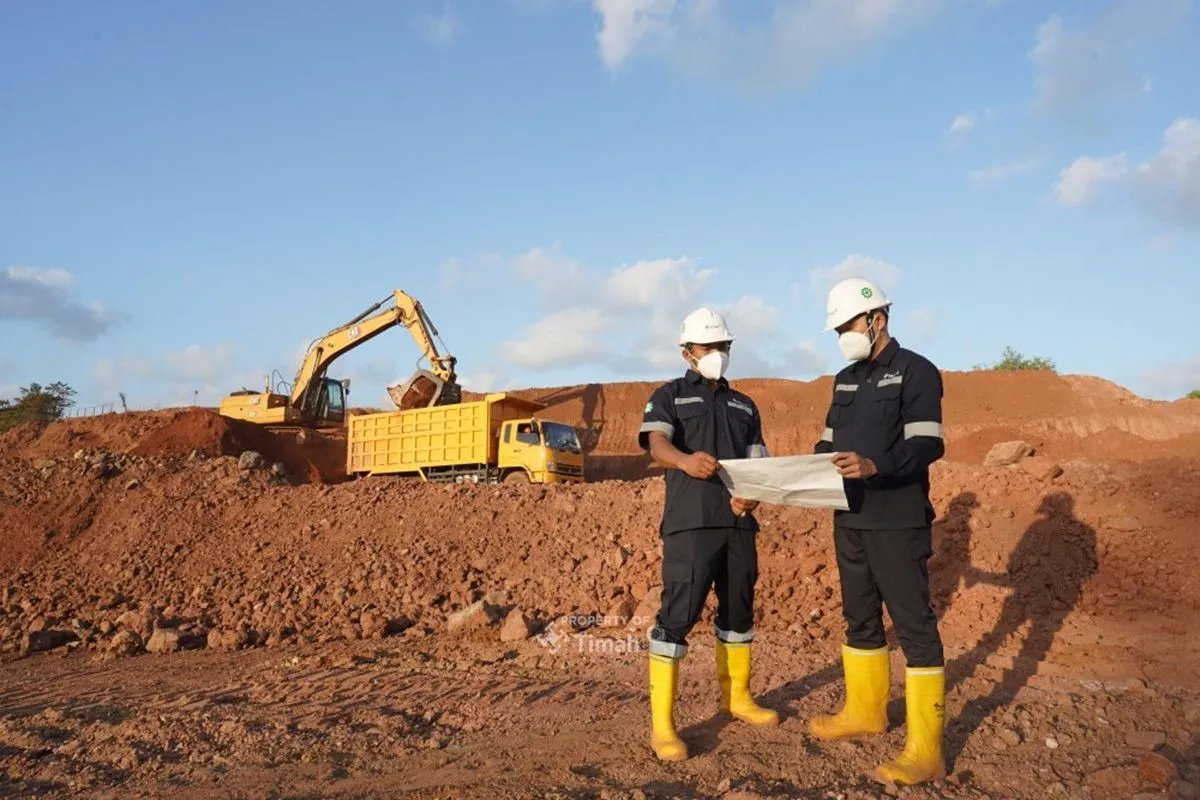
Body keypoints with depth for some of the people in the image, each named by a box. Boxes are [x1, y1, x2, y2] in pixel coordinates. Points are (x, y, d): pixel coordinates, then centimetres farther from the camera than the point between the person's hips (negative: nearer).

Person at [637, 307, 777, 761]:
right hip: (691, 522, -5)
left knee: (739, 609, 14)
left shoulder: (744, 406, 20)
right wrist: (685, 460, -38)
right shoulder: (669, 396, 5)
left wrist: (751, 495, -8)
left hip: (739, 522, 6)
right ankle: (661, 723, -5)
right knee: (678, 613, -9)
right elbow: (656, 443, -15)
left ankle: (737, 698, 32)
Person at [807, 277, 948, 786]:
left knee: (913, 625, -4)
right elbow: (831, 442, 17)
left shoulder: (915, 371, -8)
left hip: (897, 524, -8)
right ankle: (865, 711, 34)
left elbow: (927, 444, -19)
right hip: (850, 520, 8)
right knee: (860, 619, 17)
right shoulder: (845, 379, 15)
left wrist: (874, 466, -34)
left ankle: (925, 751, 1)